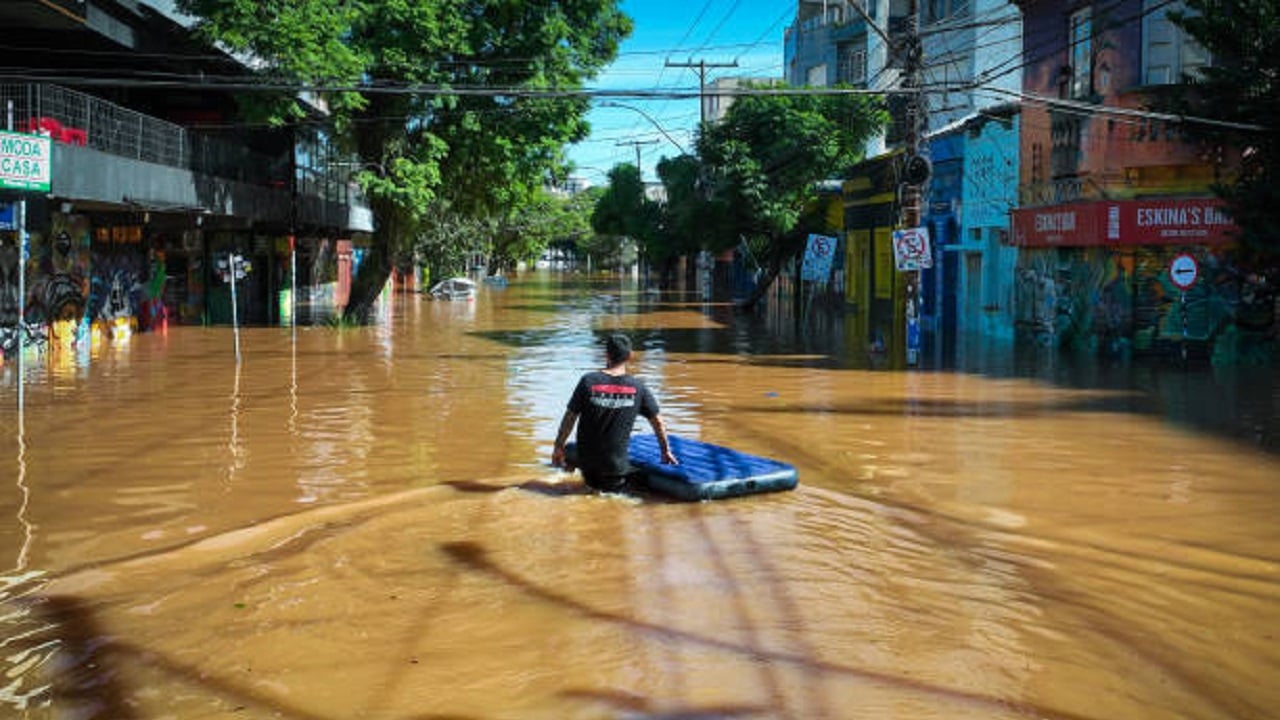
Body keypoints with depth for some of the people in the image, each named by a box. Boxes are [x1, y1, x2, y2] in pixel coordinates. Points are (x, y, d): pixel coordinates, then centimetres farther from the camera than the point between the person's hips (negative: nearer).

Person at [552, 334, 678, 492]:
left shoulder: (588, 381, -8)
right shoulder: (638, 387, -4)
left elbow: (570, 417, -3)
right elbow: (658, 422, 5)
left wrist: (559, 447, 9)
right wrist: (666, 452, 18)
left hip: (587, 460, 2)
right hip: (616, 465, -2)